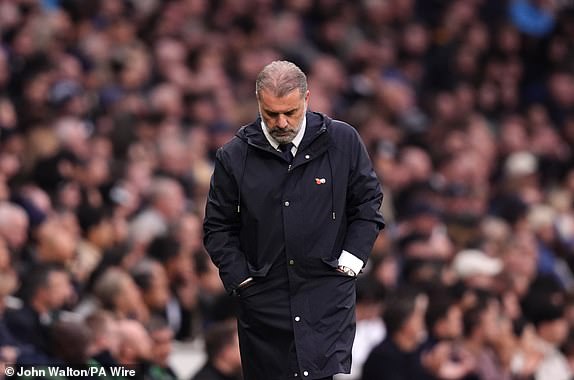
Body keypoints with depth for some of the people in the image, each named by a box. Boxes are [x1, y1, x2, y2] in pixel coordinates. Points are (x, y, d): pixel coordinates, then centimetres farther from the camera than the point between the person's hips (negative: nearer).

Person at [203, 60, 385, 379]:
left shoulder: (343, 141, -1)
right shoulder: (234, 156, 0)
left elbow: (368, 200, 10)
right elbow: (218, 227, 8)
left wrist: (353, 257, 0)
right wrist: (239, 276, -2)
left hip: (328, 290, -1)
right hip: (263, 299, 1)